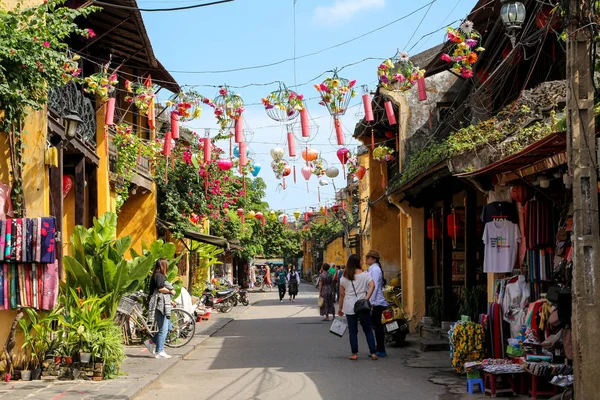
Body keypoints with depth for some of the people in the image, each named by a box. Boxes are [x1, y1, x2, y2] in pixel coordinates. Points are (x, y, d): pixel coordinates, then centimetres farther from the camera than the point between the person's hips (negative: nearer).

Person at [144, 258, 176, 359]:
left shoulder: (161, 276, 21)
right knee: (163, 330, -8)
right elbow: (160, 288, -22)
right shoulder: (159, 275, -11)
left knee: (168, 327, 14)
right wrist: (171, 291, -8)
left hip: (163, 305, 11)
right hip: (160, 305, -11)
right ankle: (159, 352, -4)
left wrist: (170, 301, 23)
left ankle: (151, 342, 18)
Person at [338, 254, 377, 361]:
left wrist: (340, 308, 12)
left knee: (353, 331, 7)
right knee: (368, 330, 6)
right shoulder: (364, 274, 0)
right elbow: (372, 285, -17)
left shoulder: (344, 277, 4)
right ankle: (373, 353, 3)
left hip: (349, 307, 1)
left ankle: (354, 354, 5)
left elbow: (341, 294, 5)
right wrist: (367, 298, -20)